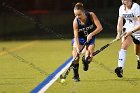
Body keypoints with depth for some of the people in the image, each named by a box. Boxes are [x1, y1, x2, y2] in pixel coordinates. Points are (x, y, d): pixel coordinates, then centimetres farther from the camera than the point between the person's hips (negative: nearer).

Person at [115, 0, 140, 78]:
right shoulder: (122, 8, -4)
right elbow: (120, 23, 1)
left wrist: (131, 31, -33)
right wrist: (119, 33, -15)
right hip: (128, 31, 4)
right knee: (124, 46, -24)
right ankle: (120, 68, -33)